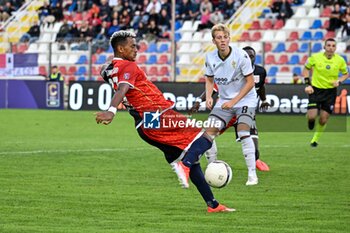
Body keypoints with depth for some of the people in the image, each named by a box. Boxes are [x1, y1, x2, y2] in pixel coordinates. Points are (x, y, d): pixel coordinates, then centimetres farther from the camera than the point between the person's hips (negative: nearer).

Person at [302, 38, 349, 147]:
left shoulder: (340, 60, -5)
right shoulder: (315, 57, -9)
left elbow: (345, 74, 9)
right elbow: (306, 69, 6)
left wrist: (339, 81, -11)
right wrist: (308, 84, -4)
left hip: (330, 92, 1)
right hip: (316, 89, -1)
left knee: (323, 120, 0)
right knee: (312, 116, -13)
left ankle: (315, 139, 26)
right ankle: (309, 115, 27)